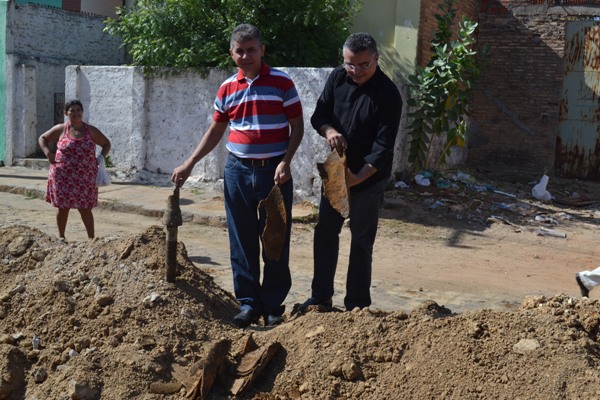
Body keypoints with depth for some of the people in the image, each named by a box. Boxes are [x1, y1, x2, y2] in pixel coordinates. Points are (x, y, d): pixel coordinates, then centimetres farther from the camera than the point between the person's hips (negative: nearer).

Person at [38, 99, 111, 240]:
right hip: (63, 176, 1)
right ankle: (61, 237, 23)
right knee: (62, 207, 8)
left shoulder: (91, 131, 2)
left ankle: (91, 238, 7)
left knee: (85, 208, 0)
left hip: (84, 178, 0)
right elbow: (42, 138, 15)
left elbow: (107, 144, 14)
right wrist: (48, 153, -2)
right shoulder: (60, 129, 2)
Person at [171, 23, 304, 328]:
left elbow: (297, 125, -2)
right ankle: (248, 303, 17)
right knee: (242, 241, 6)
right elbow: (216, 130, 15)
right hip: (238, 170, 3)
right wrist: (190, 163, 9)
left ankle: (273, 306, 14)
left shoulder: (282, 82, -3)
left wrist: (285, 162, -14)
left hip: (274, 171, -3)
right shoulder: (227, 88, 7)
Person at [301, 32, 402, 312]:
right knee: (325, 233, 13)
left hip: (369, 177, -5)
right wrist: (328, 130, -20)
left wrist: (359, 176, -32)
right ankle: (321, 297, 27)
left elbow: (384, 146, -21)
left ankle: (357, 305, 15)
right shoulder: (337, 78, -3)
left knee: (361, 242, 3)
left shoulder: (388, 94, -18)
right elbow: (318, 114, 3)